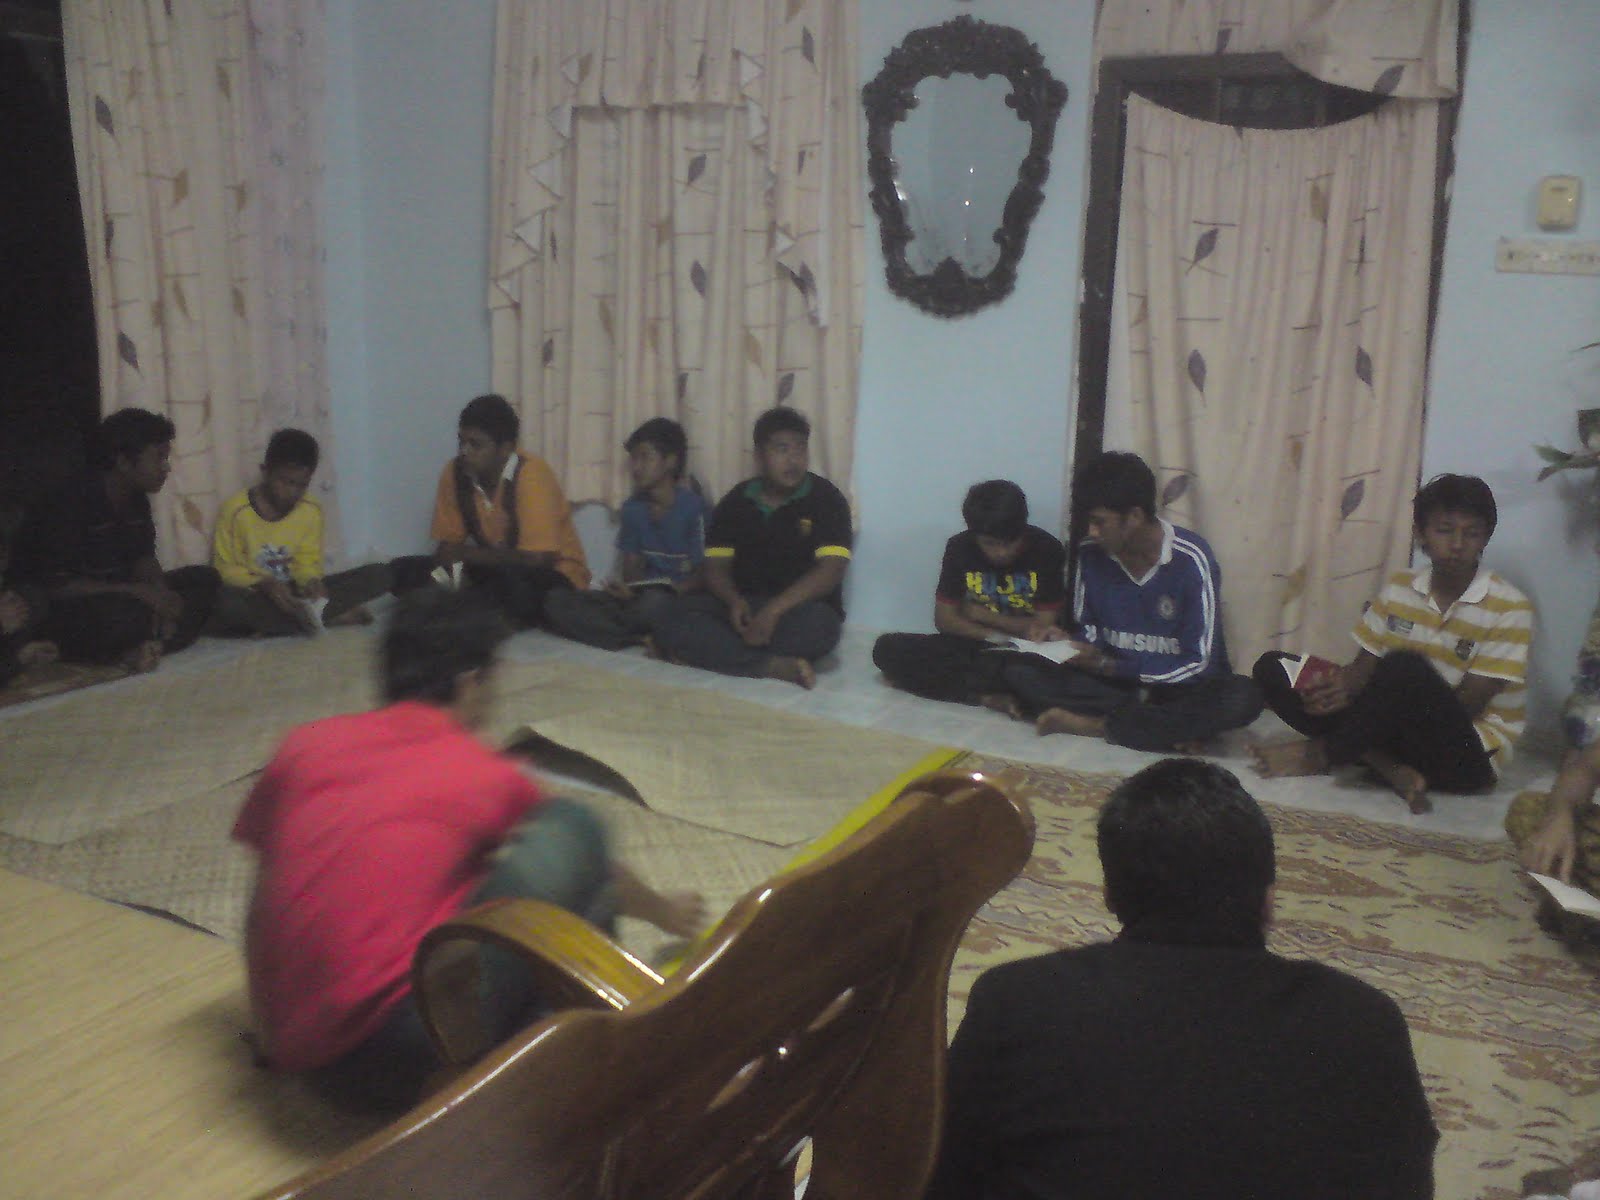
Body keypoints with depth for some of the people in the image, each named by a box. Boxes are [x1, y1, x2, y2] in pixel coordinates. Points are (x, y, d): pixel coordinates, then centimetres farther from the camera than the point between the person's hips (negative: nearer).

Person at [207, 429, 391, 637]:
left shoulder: (311, 511, 0)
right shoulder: (236, 511, -10)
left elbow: (307, 561, 6)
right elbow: (224, 569, -6)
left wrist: (311, 581, -18)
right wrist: (265, 585, -24)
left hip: (292, 594, 4)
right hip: (253, 595, -4)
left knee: (380, 574, -12)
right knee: (223, 600, -41)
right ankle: (331, 616, -31)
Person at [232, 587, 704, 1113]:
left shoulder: (304, 745, 9)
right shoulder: (486, 775, 2)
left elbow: (263, 906, 19)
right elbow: (599, 871, 20)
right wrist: (670, 914, 40)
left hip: (288, 1048, 6)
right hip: (403, 1061, -6)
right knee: (572, 830, 0)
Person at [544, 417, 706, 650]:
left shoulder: (693, 506, -8)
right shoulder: (632, 508, 10)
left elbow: (702, 572, -8)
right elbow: (632, 566, 9)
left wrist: (672, 591, -26)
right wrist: (627, 589, -14)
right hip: (641, 594, 6)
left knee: (654, 603, -43)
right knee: (557, 601, -14)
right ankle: (644, 638, -23)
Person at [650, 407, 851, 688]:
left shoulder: (825, 499, -2)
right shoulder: (736, 502, 9)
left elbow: (832, 569, -13)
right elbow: (716, 567, 6)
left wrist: (774, 610, -25)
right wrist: (734, 600, -19)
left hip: (798, 607, -3)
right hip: (741, 606, 3)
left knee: (817, 625, -39)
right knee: (677, 614, -26)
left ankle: (713, 652, -27)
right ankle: (776, 666, -34)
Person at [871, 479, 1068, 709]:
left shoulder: (1047, 550, -11)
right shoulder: (960, 547, -5)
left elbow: (1044, 626, -9)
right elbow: (944, 619, -3)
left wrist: (978, 614, -5)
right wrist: (996, 636, -17)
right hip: (973, 646, 3)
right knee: (887, 649, -20)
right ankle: (986, 695, -26)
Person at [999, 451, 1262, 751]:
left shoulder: (1191, 560, -17)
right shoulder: (1091, 552, -4)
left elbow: (1198, 663, -16)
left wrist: (1109, 666, -20)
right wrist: (1068, 645, -13)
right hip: (1109, 679, 4)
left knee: (1242, 698, -35)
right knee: (1020, 670, -19)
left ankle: (1094, 724, -26)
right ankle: (1168, 727, -23)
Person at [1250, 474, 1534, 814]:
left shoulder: (1509, 608, -10)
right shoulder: (1399, 588, 6)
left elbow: (1466, 706, -16)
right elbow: (1365, 665, 5)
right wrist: (1340, 686, -22)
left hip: (1468, 752, -6)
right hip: (1398, 730, 6)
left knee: (1405, 667, -37)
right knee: (1272, 667, -9)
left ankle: (1319, 754, -16)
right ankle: (1391, 769, -22)